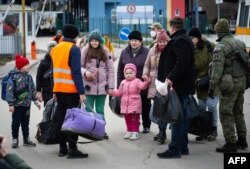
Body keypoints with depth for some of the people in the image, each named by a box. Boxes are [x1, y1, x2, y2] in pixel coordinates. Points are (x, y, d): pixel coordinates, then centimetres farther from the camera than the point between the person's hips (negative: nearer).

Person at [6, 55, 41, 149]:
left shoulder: (28, 77, 7)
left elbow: (33, 89, 16)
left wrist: (35, 100, 13)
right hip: (17, 105, -6)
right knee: (16, 122, 3)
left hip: (27, 104, 6)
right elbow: (9, 91, -17)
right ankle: (15, 139, 14)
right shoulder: (13, 77, -15)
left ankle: (26, 139, 24)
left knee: (25, 122, 15)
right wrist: (10, 104, -19)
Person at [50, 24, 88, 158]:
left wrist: (55, 91, 17)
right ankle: (72, 148, -6)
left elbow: (55, 70, 14)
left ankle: (62, 147, 12)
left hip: (58, 89, 7)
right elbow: (76, 72, -16)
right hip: (71, 90, -7)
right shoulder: (74, 49, -10)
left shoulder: (55, 49, 12)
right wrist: (81, 92, -16)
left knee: (61, 117, 10)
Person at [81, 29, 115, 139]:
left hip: (102, 86, 2)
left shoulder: (105, 52, 4)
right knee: (89, 110, 3)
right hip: (89, 85, -2)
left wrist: (111, 86, 0)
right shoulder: (85, 50, -1)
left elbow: (110, 69, 5)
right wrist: (85, 72, -24)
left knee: (100, 110, 10)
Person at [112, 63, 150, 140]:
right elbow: (119, 92, 20)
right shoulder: (123, 82, 13)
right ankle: (129, 131, 22)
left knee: (135, 119, -4)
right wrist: (113, 92, 8)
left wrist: (146, 81, -41)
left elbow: (142, 86, -23)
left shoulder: (137, 81, -5)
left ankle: (135, 132, 1)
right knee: (127, 119, 12)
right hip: (125, 105, 6)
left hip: (134, 105, -6)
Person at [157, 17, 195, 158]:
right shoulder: (184, 39, 18)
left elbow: (182, 62, -27)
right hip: (184, 85, 11)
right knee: (182, 116, 15)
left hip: (179, 86, -11)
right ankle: (183, 146, 21)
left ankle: (175, 149, -8)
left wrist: (171, 78, -30)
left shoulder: (179, 41, -14)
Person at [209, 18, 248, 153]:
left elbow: (217, 69, -19)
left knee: (226, 114, -1)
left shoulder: (220, 47, -14)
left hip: (229, 84, -8)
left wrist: (212, 87, -15)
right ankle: (242, 140, 24)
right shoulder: (240, 43, 8)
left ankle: (231, 143, -1)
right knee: (238, 112, 18)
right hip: (242, 81, 8)